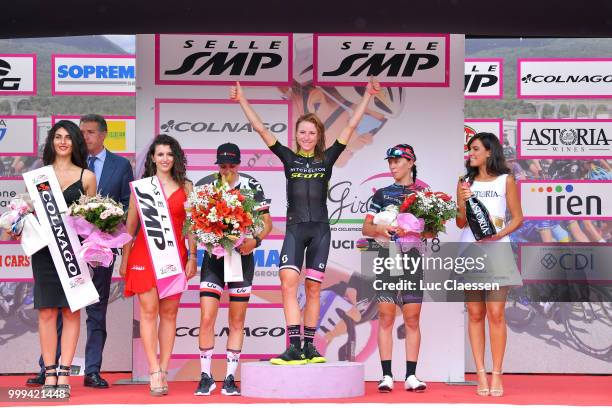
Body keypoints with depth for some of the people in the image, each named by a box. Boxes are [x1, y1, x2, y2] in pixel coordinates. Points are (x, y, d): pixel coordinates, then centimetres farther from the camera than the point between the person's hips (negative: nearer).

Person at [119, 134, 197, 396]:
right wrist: (124, 259, 6)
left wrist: (192, 256, 1)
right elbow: (130, 225, 9)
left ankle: (164, 371, 5)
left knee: (169, 313, 2)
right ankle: (155, 373, -7)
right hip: (144, 253, -1)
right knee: (149, 310, -7)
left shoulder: (185, 187, 11)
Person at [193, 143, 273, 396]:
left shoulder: (251, 186, -2)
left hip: (242, 258, 0)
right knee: (207, 319, -8)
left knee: (237, 322, 4)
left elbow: (267, 222, -2)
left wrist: (255, 240, -20)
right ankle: (206, 377, 3)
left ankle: (230, 378, 11)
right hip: (213, 258, 0)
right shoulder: (205, 185, -1)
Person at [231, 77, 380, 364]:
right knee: (288, 283, -17)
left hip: (320, 229, 1)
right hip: (294, 229, -1)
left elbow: (351, 126, 6)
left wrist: (367, 96, 4)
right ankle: (294, 347, -21)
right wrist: (242, 100, 0)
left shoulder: (327, 159, 7)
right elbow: (260, 129, 4)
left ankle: (309, 346, 10)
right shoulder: (289, 158, 6)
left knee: (313, 288, 4)